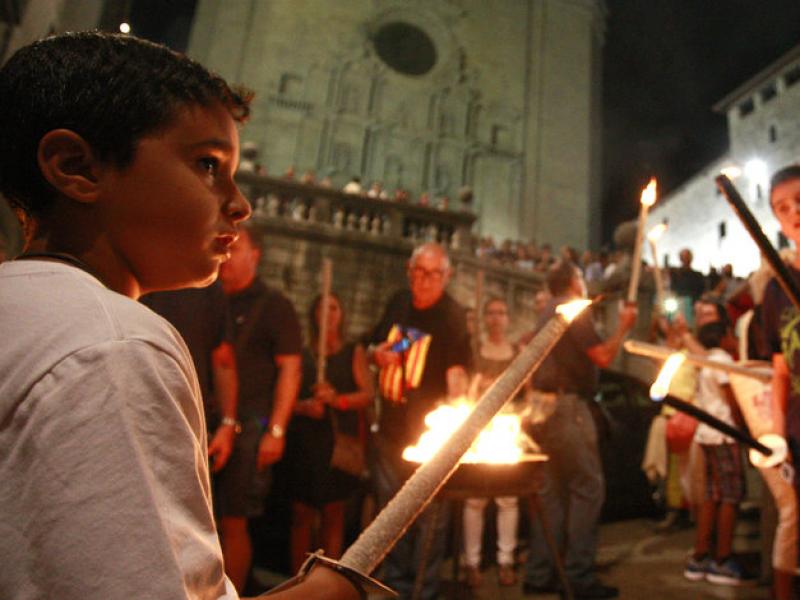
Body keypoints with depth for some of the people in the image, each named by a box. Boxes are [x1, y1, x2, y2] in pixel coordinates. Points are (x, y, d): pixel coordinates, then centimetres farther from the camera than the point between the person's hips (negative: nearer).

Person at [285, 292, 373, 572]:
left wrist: (338, 398, -15)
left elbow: (368, 393, 1)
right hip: (303, 440, 1)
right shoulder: (302, 355, 12)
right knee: (301, 513, 2)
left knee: (333, 512, 2)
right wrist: (302, 406, -14)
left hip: (340, 441, -1)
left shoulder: (354, 352, 10)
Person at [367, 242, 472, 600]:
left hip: (429, 432, -6)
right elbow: (372, 345, 15)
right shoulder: (397, 303, 3)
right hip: (390, 426, 6)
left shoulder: (452, 315, -16)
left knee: (430, 514, 7)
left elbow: (457, 369, -29)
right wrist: (378, 353, -8)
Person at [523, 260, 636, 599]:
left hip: (543, 406, 9)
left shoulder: (549, 313, 19)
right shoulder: (575, 310, -8)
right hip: (567, 406, -9)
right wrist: (623, 327, 0)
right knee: (587, 487, -2)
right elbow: (603, 356, -12)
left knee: (551, 490, 11)